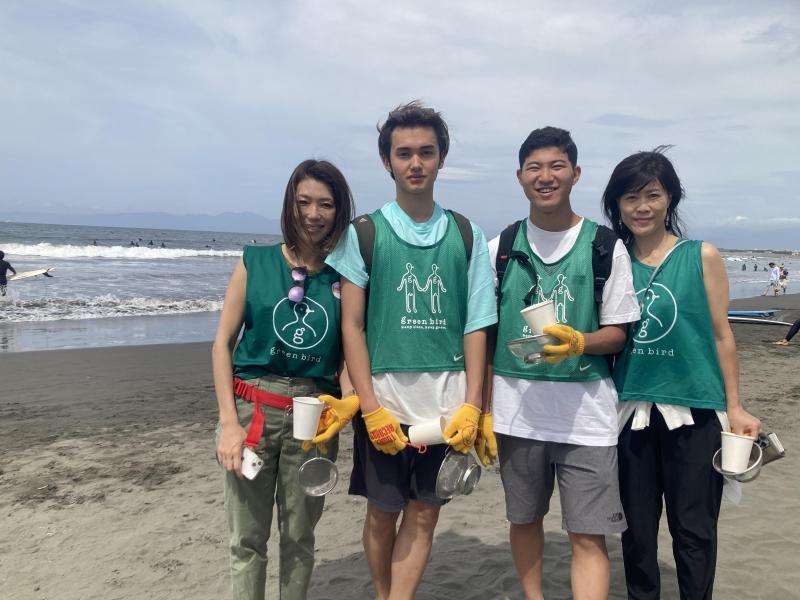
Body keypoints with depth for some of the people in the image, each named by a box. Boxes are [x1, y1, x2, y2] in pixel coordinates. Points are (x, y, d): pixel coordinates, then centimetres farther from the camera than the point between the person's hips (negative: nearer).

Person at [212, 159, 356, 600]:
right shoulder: (255, 262, 1)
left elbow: (348, 352, 6)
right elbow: (223, 342, 1)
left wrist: (348, 401, -14)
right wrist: (228, 422, -6)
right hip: (252, 408, -1)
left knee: (299, 536, 12)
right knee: (247, 538, 7)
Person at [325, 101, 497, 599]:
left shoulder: (466, 235, 5)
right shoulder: (364, 233, 1)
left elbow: (476, 327, 3)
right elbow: (351, 325, -3)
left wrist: (472, 406, -4)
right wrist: (371, 406, -10)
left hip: (448, 401, 2)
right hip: (385, 396, -1)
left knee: (424, 513, 8)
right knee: (383, 513, 11)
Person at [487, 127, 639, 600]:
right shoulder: (500, 248, 5)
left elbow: (617, 333, 2)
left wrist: (580, 342, -20)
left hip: (585, 410, -2)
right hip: (516, 407, 3)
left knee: (589, 537, -2)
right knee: (524, 519, 17)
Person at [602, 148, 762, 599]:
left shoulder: (702, 256, -1)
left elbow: (722, 335, 0)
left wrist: (734, 407, 0)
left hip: (693, 411, -2)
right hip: (631, 410, 2)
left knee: (693, 529, 7)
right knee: (637, 528, 13)